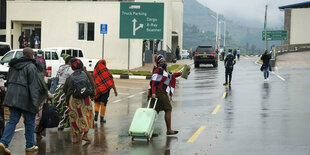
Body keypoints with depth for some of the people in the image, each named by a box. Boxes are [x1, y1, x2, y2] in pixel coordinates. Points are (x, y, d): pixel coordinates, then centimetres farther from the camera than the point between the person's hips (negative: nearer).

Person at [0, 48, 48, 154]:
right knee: (29, 122, 7)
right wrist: (35, 102, -16)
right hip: (24, 98, -6)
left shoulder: (13, 65, 13)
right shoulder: (31, 67, -10)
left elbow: (9, 81, 19)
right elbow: (33, 85, -15)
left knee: (12, 120, 9)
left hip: (12, 96, 6)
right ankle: (30, 146, 14)